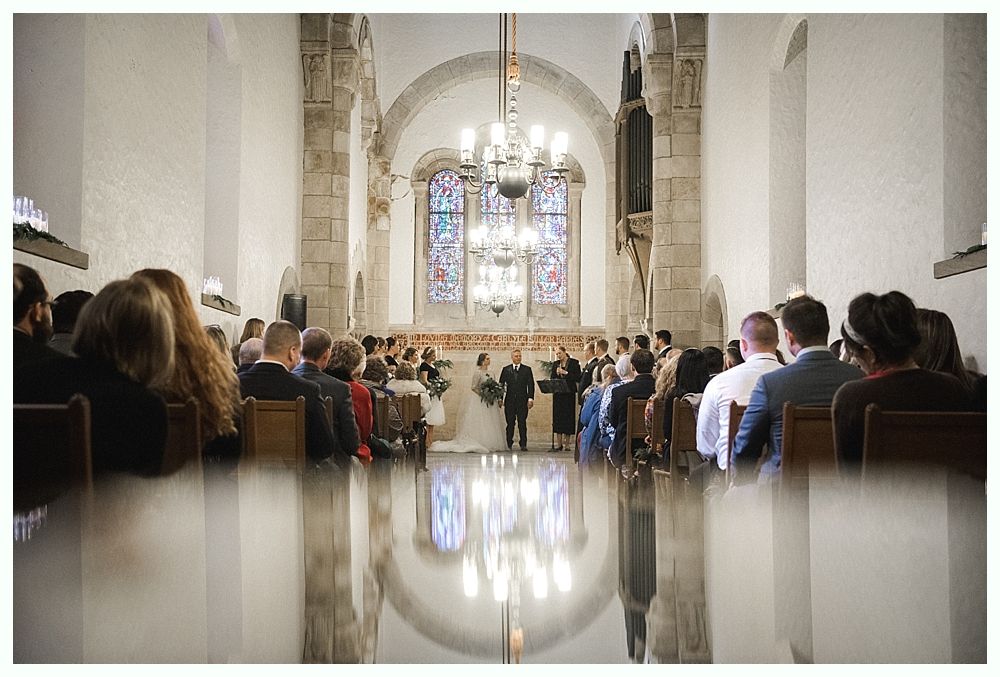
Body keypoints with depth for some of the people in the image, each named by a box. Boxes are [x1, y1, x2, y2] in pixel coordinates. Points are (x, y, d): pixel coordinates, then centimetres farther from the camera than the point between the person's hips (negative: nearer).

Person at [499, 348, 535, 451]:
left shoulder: (527, 369, 6)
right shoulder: (506, 369, 9)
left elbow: (531, 384, 3)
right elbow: (501, 384, 8)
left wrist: (531, 398, -7)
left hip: (522, 400, -1)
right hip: (510, 401, 1)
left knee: (522, 422, -4)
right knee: (510, 423, 5)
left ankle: (523, 444, 0)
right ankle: (509, 444, 13)